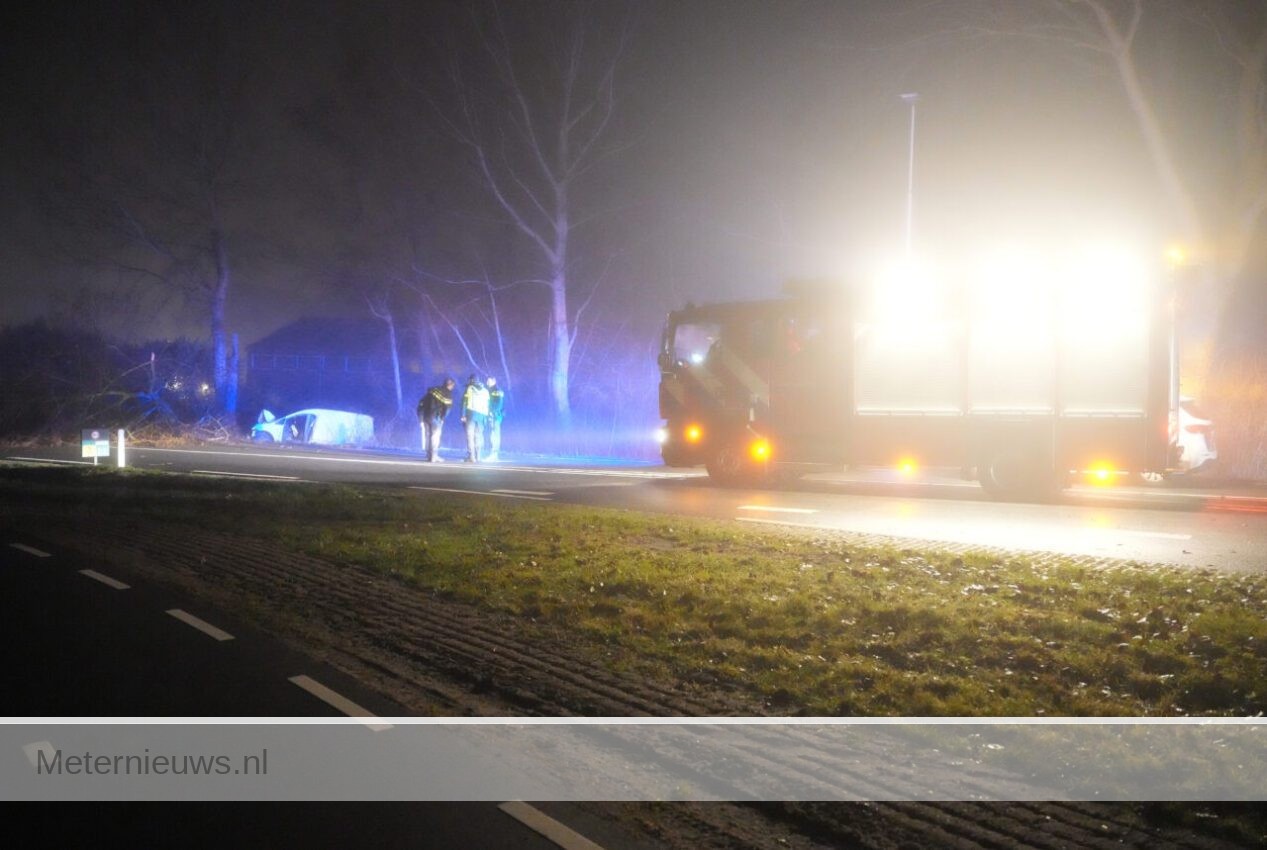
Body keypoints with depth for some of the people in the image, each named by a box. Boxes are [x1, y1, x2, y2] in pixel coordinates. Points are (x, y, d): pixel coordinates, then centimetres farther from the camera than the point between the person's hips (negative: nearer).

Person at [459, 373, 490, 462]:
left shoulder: (469, 388, 4)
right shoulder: (485, 390, 13)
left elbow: (464, 402, -3)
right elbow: (487, 405, 9)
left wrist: (463, 415, -5)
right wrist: (486, 417, 11)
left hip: (471, 413, -3)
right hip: (482, 415, 3)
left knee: (470, 435, -4)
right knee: (479, 435, 7)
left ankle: (471, 456, -13)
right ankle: (478, 456, 4)